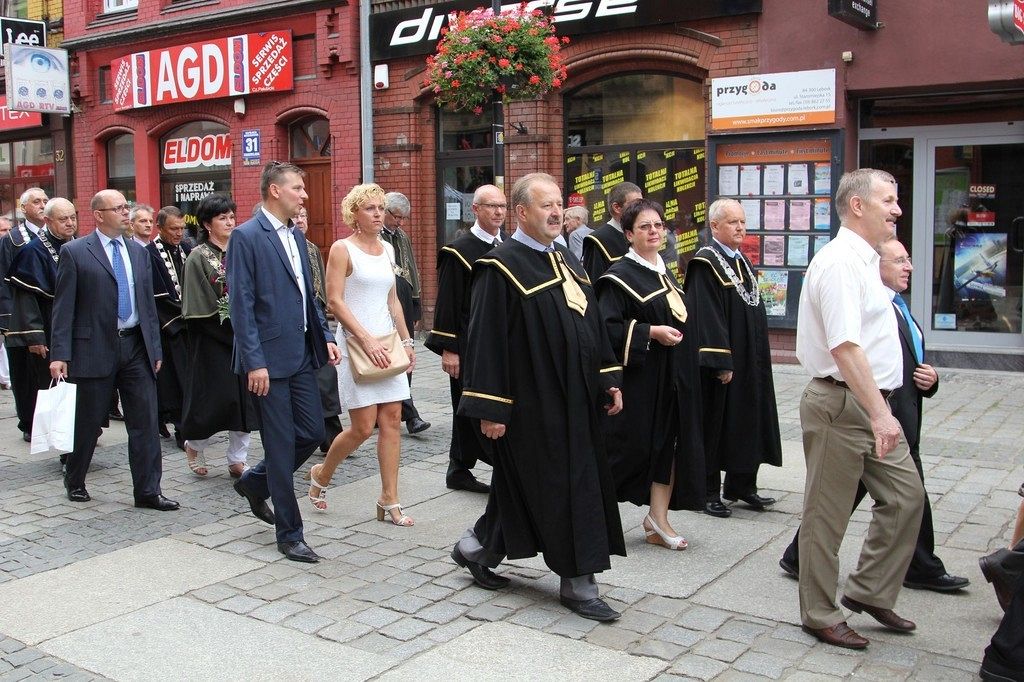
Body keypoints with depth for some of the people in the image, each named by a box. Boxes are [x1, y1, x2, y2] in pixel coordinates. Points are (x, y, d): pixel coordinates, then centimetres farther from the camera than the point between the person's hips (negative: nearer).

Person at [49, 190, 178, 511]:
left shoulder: (139, 252, 12)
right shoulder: (74, 252, -3)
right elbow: (63, 307, -5)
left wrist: (155, 348, 11)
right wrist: (59, 354, -11)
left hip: (136, 346, 4)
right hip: (94, 349, -4)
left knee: (146, 421, 1)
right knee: (88, 421, 9)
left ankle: (148, 490, 7)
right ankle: (75, 482, 30)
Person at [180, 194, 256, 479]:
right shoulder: (198, 258, -7)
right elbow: (199, 309, -10)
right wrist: (233, 332, -12)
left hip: (243, 338, 5)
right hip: (213, 341, -5)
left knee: (244, 398, 4)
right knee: (215, 398, -2)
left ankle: (238, 460, 14)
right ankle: (194, 445, 25)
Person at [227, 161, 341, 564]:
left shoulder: (297, 237, 14)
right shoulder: (246, 237, -10)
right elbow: (242, 305, -15)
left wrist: (325, 337, 10)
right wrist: (255, 363, -18)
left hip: (302, 355, 8)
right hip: (269, 359, -8)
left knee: (312, 433, 11)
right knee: (281, 445, 0)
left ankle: (255, 483, 36)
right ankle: (289, 535, 12)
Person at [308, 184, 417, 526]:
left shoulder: (387, 249, 12)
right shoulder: (342, 249, -7)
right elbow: (335, 301, -13)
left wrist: (406, 340, 9)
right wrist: (367, 340, -18)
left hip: (387, 343, 6)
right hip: (355, 343, -6)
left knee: (392, 421, 2)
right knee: (363, 427, -4)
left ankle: (389, 501, 9)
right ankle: (322, 474, 23)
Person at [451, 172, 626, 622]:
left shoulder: (567, 261, 13)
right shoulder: (501, 268, -12)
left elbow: (592, 325, 18)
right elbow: (486, 340, -15)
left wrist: (609, 379, 11)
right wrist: (490, 409, -18)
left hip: (574, 399, 8)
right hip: (531, 402, -8)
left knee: (526, 485, 14)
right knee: (557, 487, -2)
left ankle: (477, 547, 32)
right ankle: (578, 582, 11)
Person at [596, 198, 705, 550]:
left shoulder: (664, 273, 15)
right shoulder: (620, 276, -10)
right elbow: (608, 327, -19)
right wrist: (651, 332, -21)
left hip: (672, 378, 8)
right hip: (638, 377, -8)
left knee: (669, 445, 5)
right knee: (632, 446, -2)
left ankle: (658, 519, 12)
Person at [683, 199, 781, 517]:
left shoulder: (742, 262, 14)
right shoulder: (705, 264, -14)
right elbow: (706, 318, -20)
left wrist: (758, 359, 17)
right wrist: (721, 362, -23)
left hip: (749, 362, 9)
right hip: (721, 363, -9)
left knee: (746, 423, 13)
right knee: (715, 425, 0)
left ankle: (741, 485, 25)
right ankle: (709, 492, 10)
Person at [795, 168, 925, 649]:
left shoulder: (863, 260, 14)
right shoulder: (840, 262, -17)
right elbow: (845, 346, -26)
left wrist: (881, 409, 21)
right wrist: (879, 412, -28)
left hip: (871, 402, 10)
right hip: (841, 402, -10)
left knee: (906, 496, 13)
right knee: (828, 514, 3)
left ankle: (869, 591, 27)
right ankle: (820, 615, 17)